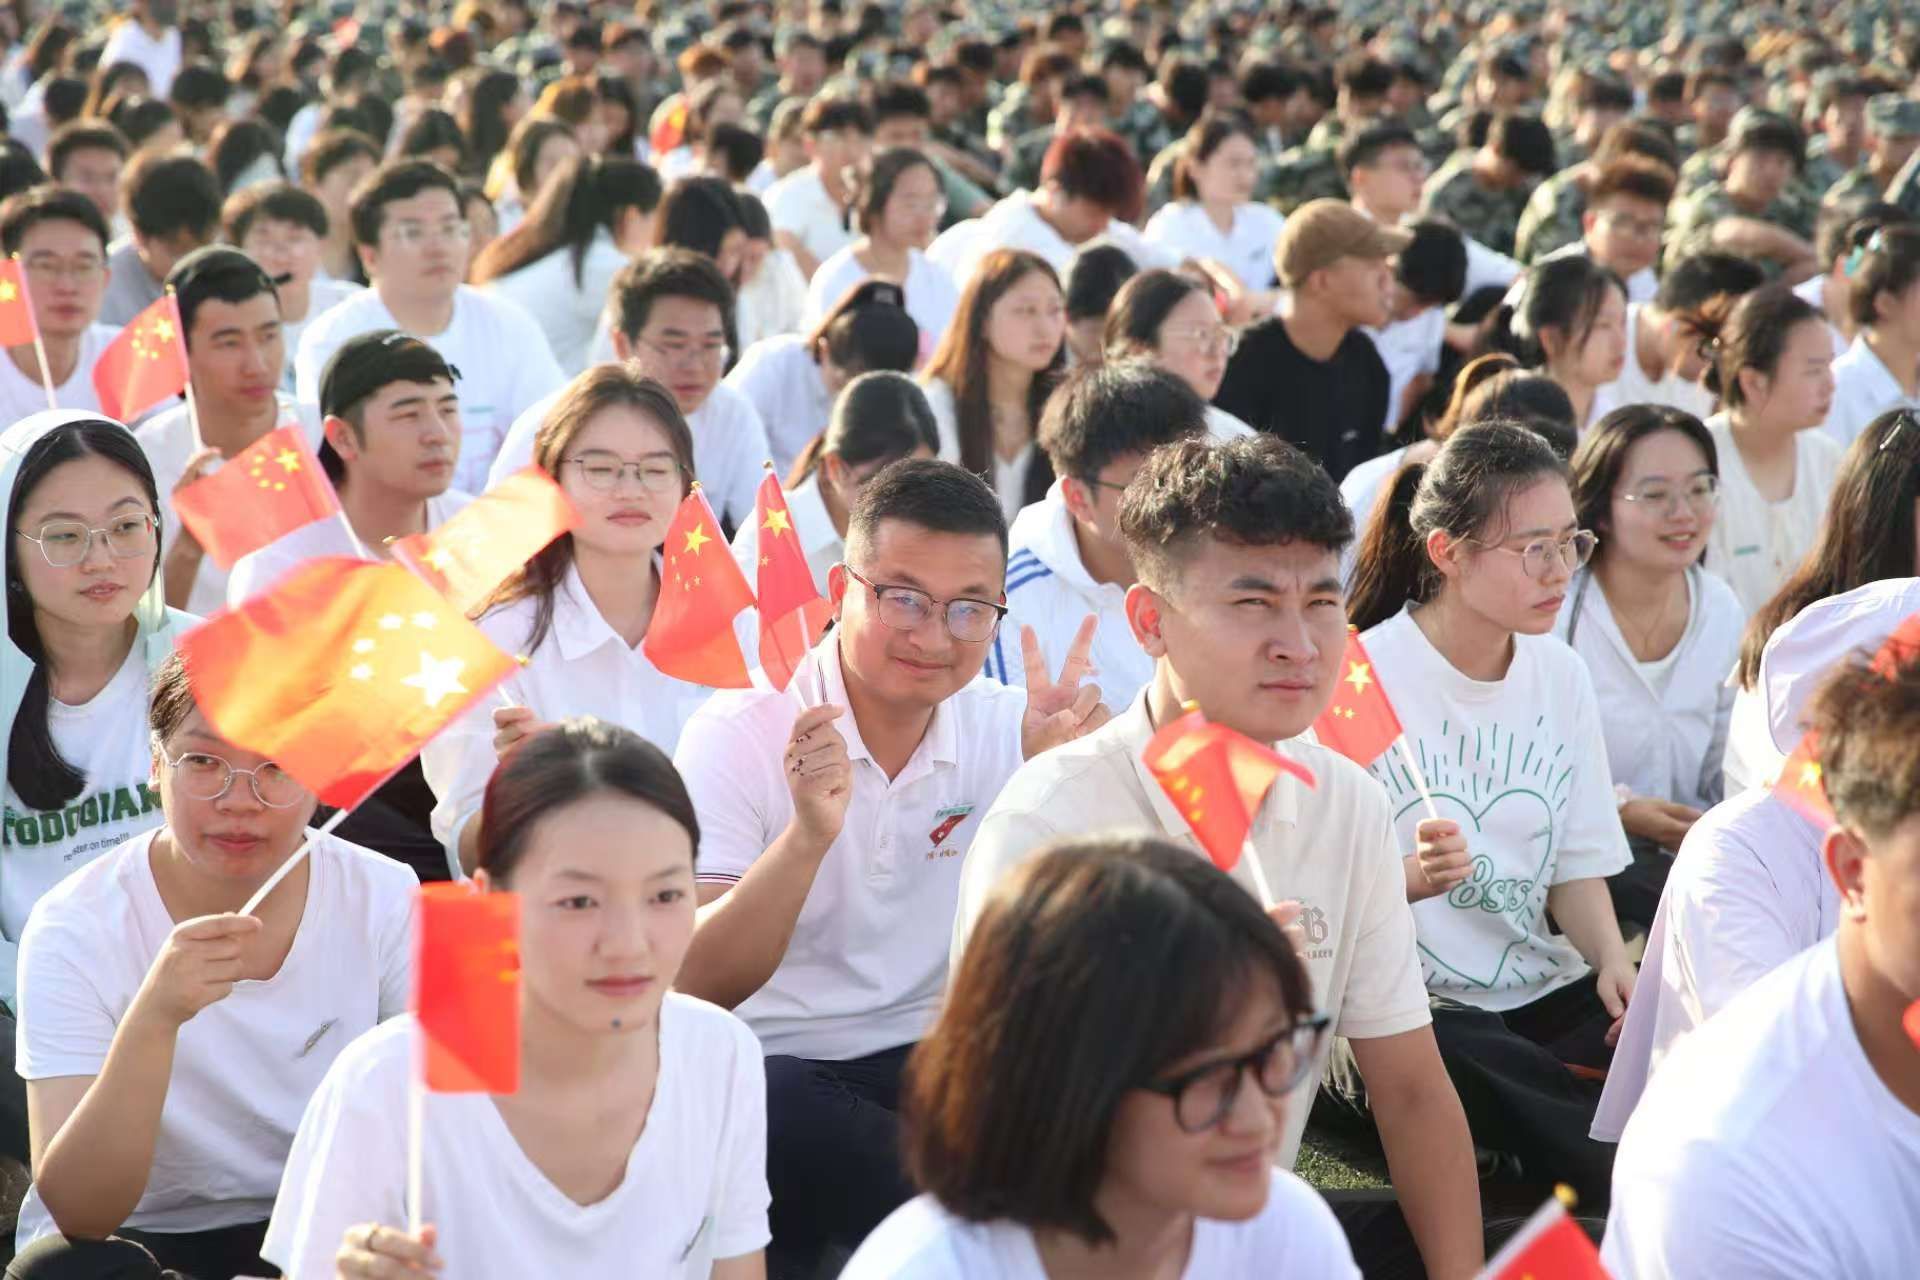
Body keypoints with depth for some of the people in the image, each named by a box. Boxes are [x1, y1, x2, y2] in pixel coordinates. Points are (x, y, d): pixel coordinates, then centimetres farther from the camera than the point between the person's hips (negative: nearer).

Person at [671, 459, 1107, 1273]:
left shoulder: (1009, 727, 4)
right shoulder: (739, 734, -8)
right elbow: (697, 988, -18)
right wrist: (808, 835, -33)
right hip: (772, 1068, -2)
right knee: (780, 1106, -37)